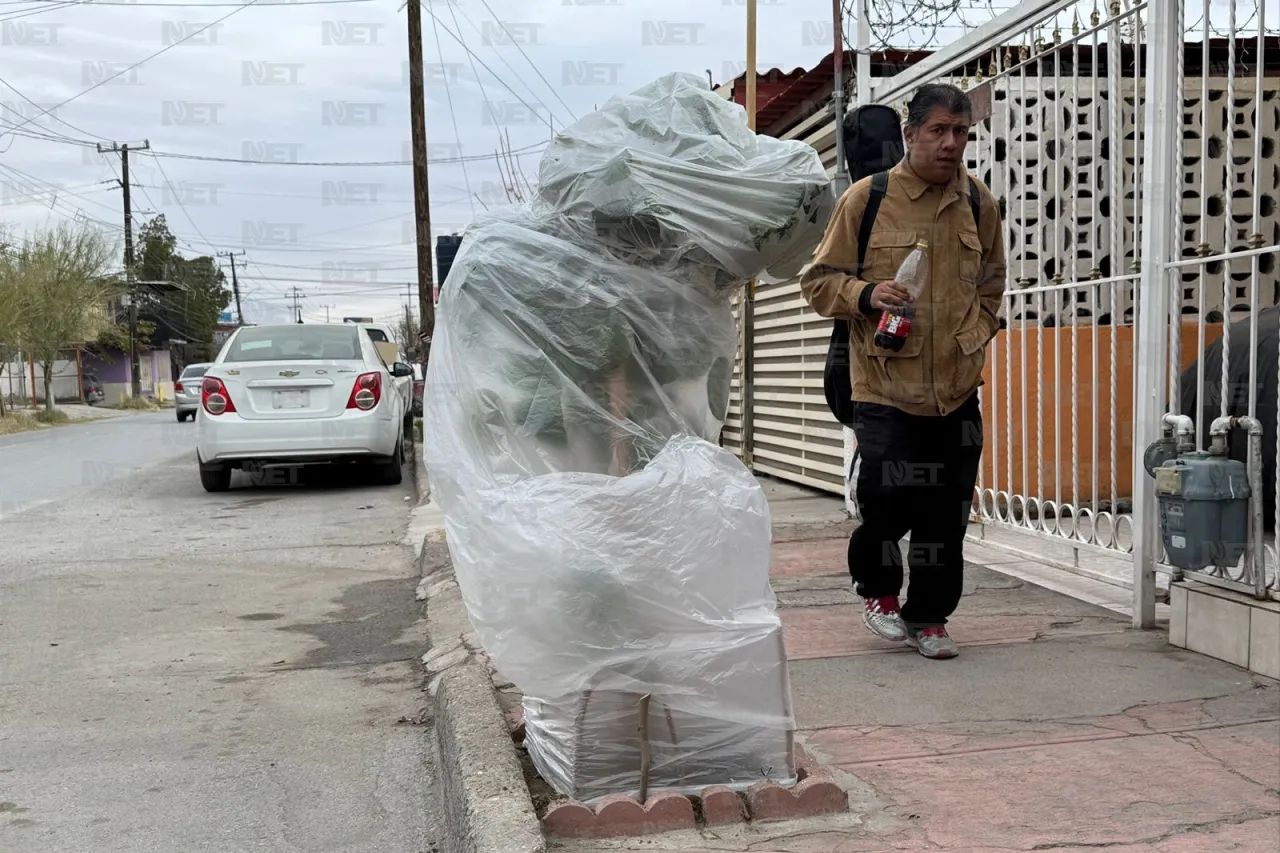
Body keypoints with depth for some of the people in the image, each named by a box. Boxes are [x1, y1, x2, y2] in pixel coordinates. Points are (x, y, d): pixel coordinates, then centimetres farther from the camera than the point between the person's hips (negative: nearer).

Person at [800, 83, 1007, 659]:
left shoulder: (978, 203, 10)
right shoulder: (866, 199, -3)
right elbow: (819, 281, 2)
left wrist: (976, 338, 11)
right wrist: (865, 295, -16)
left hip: (958, 388, 4)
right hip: (886, 383, -4)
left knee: (947, 513, 5)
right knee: (888, 502, -7)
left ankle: (928, 616, 23)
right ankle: (878, 588, 24)